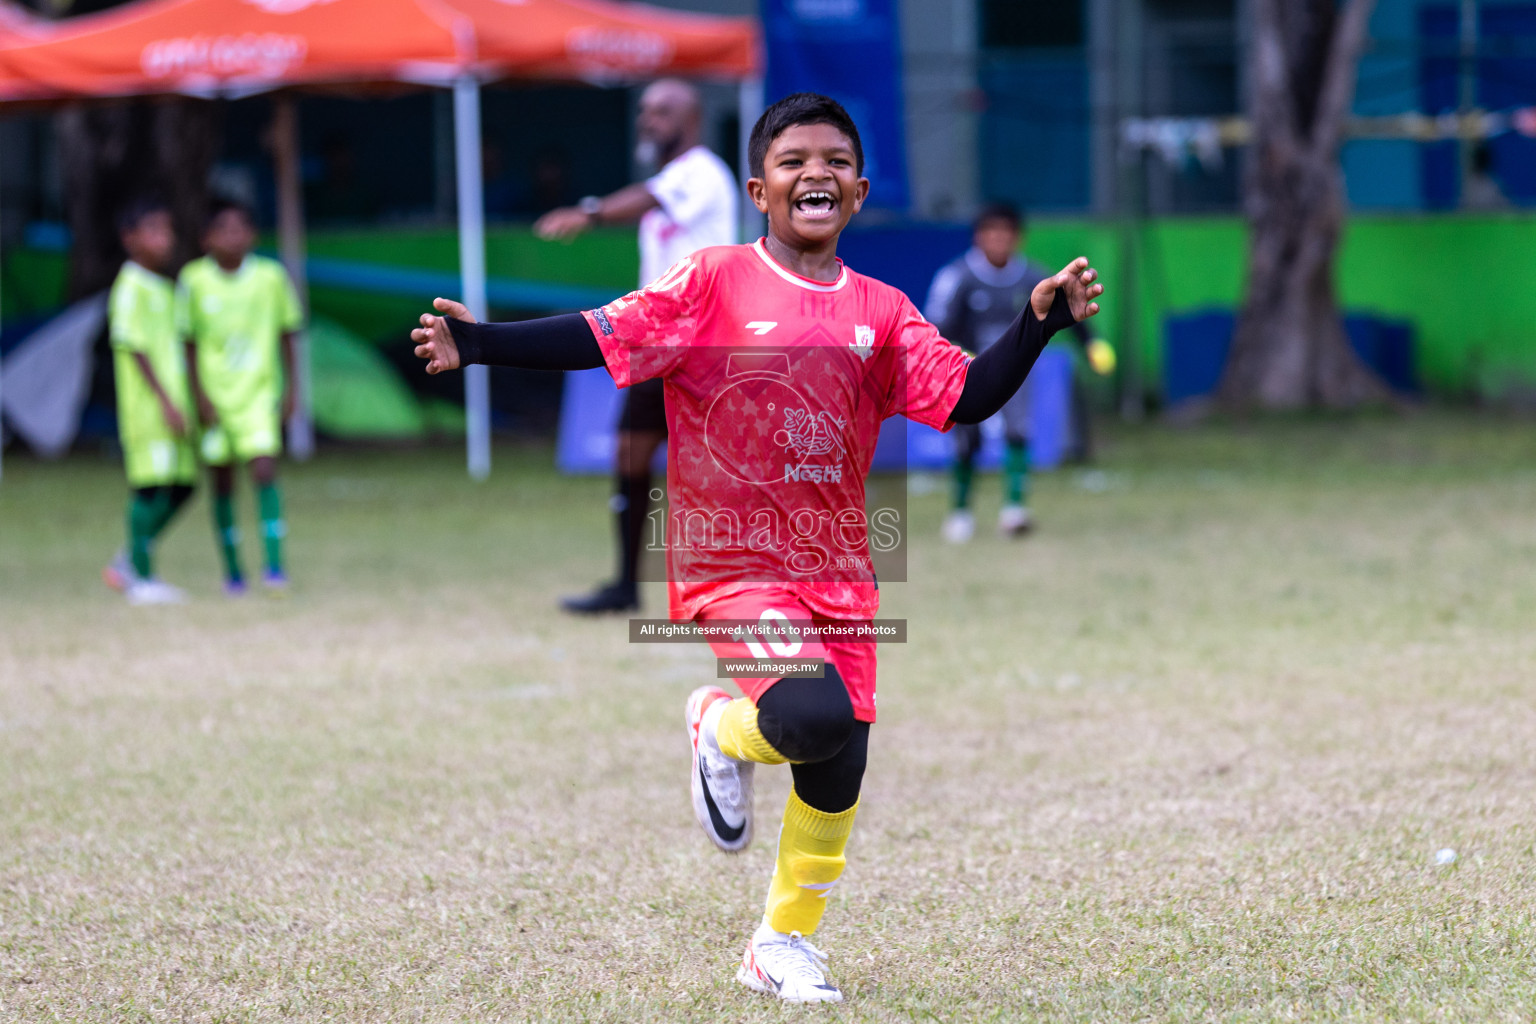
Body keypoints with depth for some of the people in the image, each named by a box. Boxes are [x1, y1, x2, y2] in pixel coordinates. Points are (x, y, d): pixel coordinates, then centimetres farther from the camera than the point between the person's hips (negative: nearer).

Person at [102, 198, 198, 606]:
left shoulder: (163, 288, 18)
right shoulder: (130, 287, -11)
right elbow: (134, 347, -16)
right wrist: (165, 400, -20)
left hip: (171, 406, 9)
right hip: (147, 406, -9)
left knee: (181, 485, 8)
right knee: (151, 487, -7)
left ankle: (127, 564, 18)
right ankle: (141, 579, 1)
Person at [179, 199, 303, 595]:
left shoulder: (270, 276, -4)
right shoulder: (195, 279, -6)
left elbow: (285, 335, 7)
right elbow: (190, 342, 0)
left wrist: (290, 389, 5)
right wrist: (200, 395, -5)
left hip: (259, 392, -1)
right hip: (214, 395, 1)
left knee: (265, 471, -15)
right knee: (222, 483, 6)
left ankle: (274, 564, -13)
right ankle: (232, 569, 17)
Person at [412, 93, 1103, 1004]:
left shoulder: (881, 313, 8)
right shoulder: (714, 284, -4)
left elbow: (963, 397, 2)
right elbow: (602, 339, -10)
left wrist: (1041, 322, -11)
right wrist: (477, 344, -21)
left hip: (838, 571, 5)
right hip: (734, 564, -5)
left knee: (839, 771, 6)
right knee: (815, 716, -27)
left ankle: (784, 943, 27)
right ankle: (723, 728, 9)